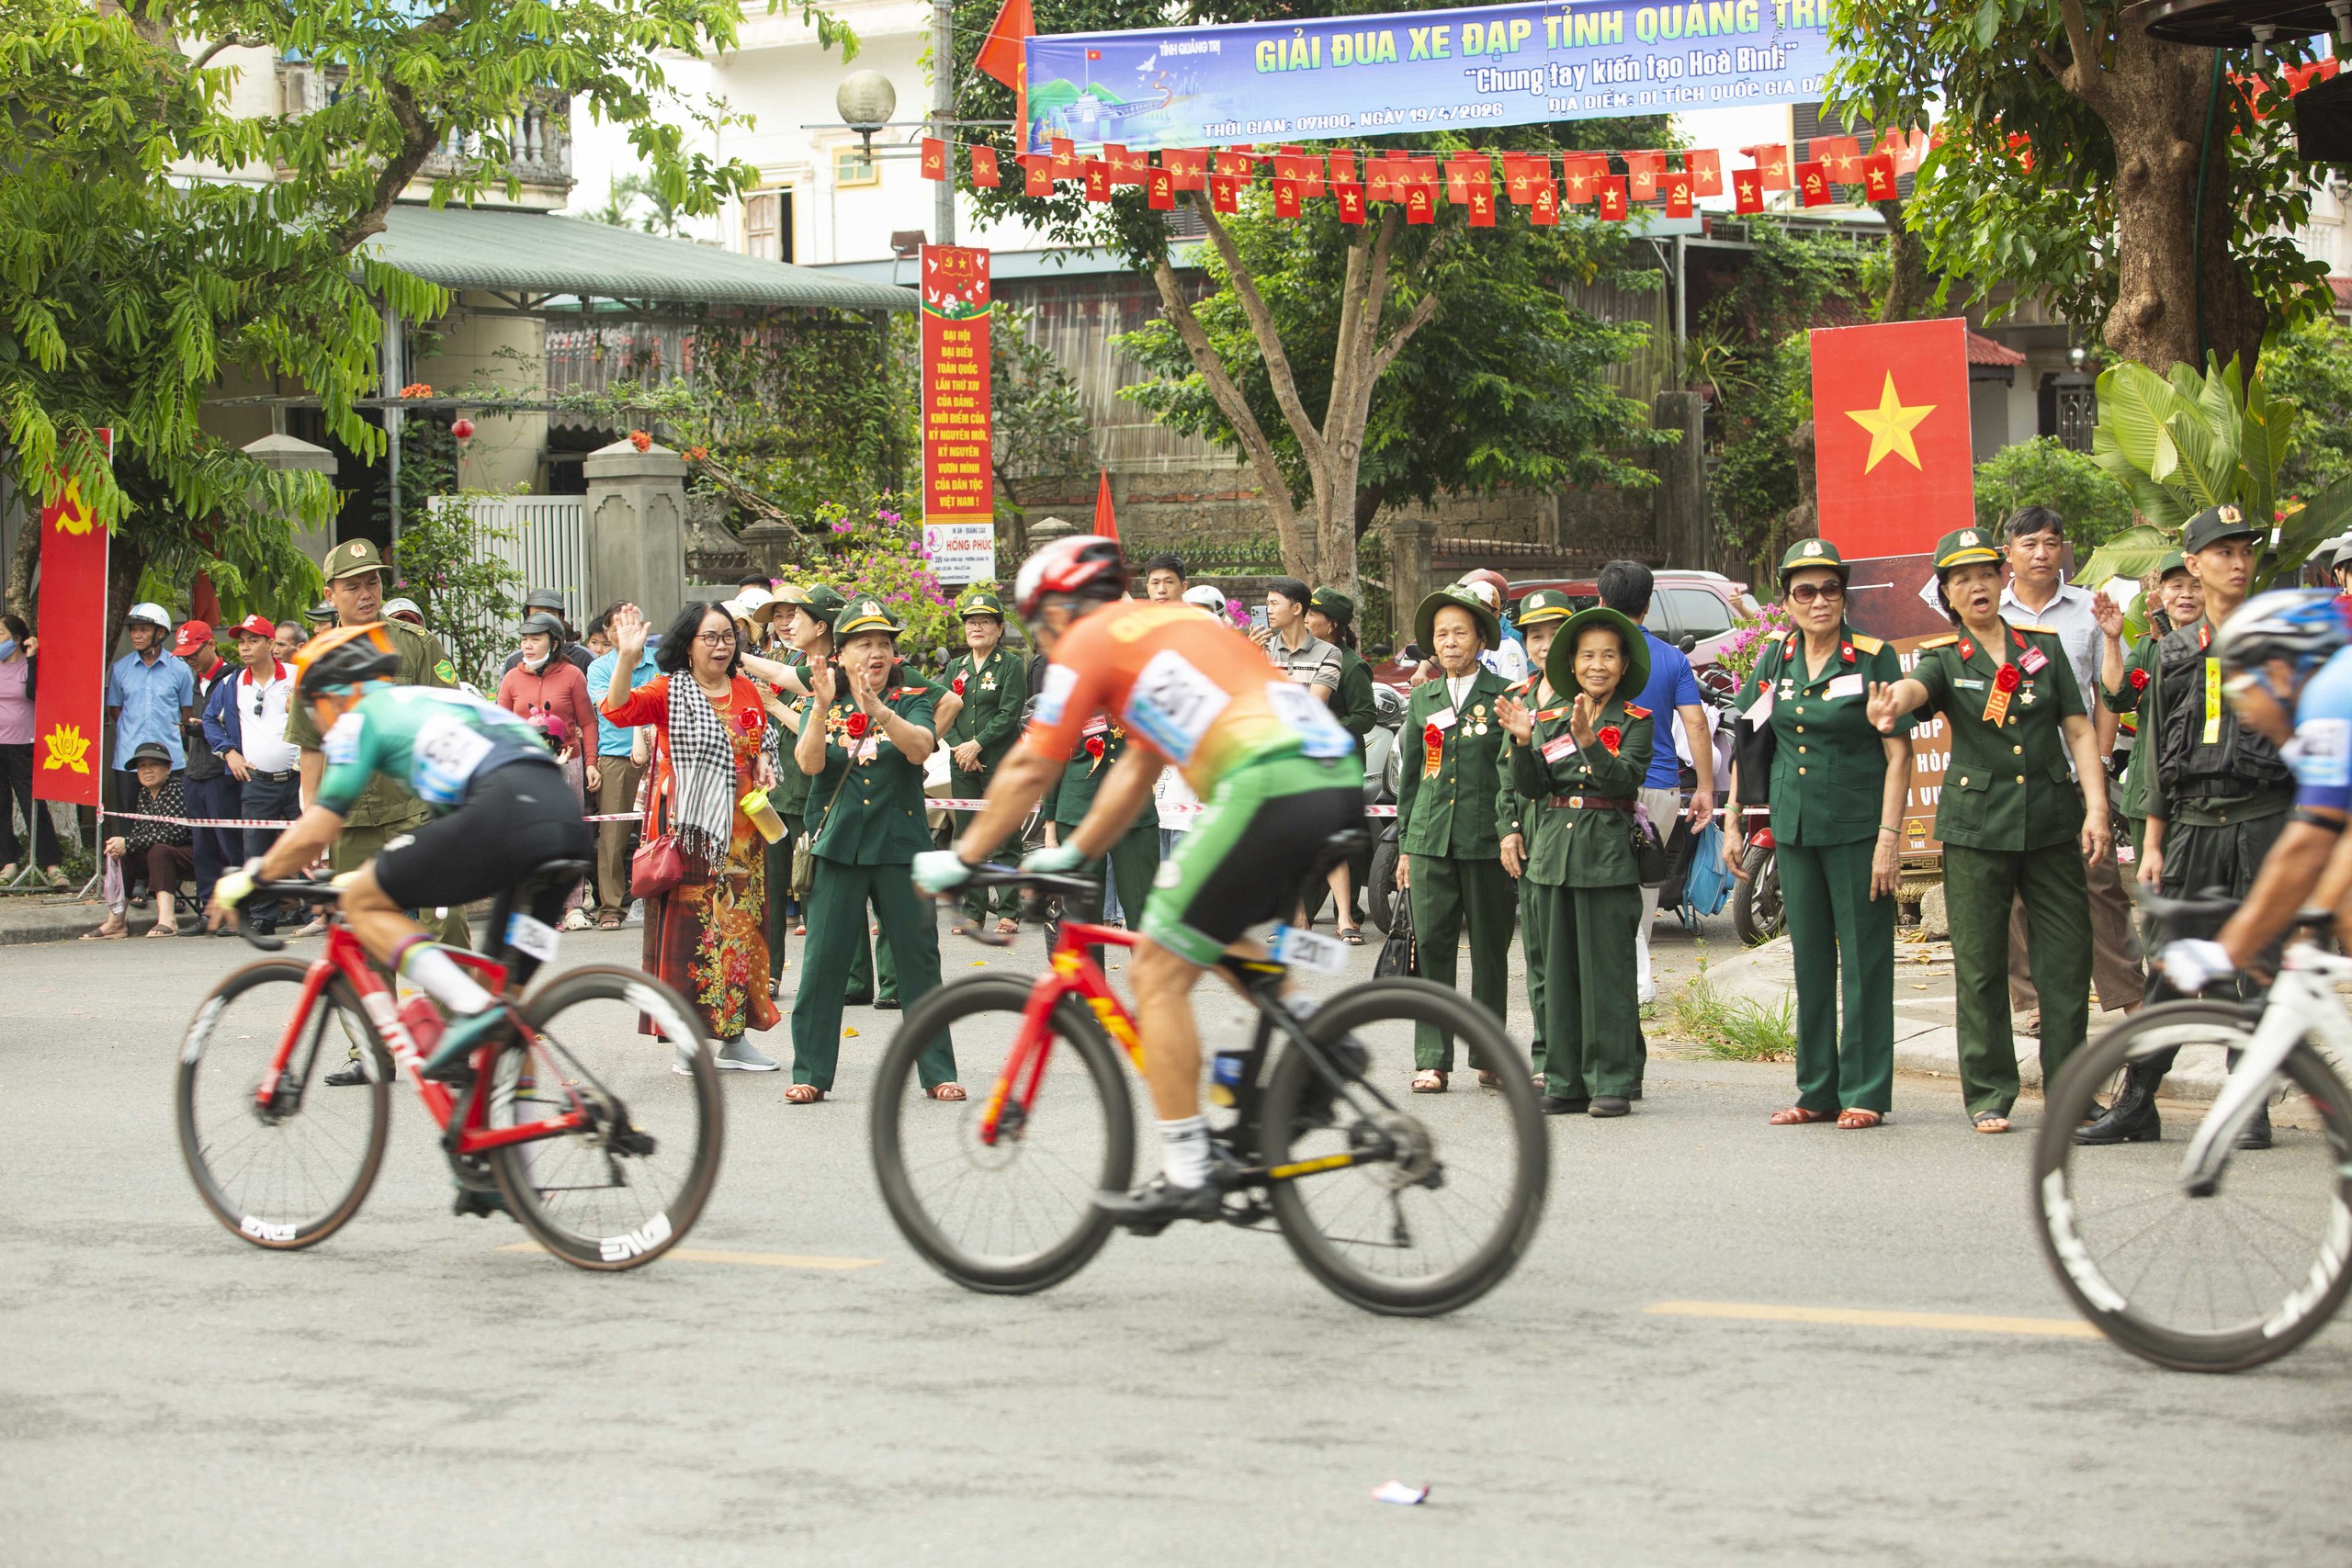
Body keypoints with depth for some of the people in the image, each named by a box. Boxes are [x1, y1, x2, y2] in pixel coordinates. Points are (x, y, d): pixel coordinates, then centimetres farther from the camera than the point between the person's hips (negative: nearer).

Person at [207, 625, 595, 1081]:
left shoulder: (360, 716, 14)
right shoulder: (431, 699, 37)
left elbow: (316, 833, 9)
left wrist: (248, 879, 25)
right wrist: (369, 874, 54)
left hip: (503, 813, -8)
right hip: (569, 820, 8)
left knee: (363, 902, 6)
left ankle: (471, 1008, -12)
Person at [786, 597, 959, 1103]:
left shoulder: (911, 700, 5)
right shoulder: (826, 705, 7)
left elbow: (920, 748, -15)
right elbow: (809, 762, -9)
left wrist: (878, 710, -31)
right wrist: (821, 709, -24)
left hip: (901, 844, 0)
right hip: (837, 845, 0)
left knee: (918, 957, 0)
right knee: (823, 958, -3)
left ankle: (937, 1071, 8)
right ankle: (811, 1072, 6)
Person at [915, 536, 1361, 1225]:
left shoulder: (1090, 641, 8)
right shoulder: (1172, 624, 32)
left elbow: (1028, 770, 9)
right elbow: (1138, 770, 38)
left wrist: (959, 860, 20)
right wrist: (1071, 854, 44)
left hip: (1269, 786, -9)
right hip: (1341, 782, 9)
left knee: (1159, 971, 0)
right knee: (1219, 935, 32)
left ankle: (1186, 1177, -3)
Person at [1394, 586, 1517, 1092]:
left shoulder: (1504, 696, 1)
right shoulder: (1422, 699, 13)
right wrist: (1405, 845, 14)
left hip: (1487, 841, -3)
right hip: (1431, 837, 3)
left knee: (1490, 950, 4)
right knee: (1431, 948, -2)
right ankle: (1432, 1059, 1)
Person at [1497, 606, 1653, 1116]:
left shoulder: (1635, 722, 0)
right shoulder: (1550, 722, 12)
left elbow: (1624, 778, -15)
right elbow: (1530, 786, 4)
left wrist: (1587, 739, -27)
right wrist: (1522, 741, -13)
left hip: (1608, 854, -5)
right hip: (1555, 848, 5)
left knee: (1606, 970, -4)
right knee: (1560, 972, 7)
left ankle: (1613, 1082, 1)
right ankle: (1567, 1081, 13)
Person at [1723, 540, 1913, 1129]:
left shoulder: (1874, 659, -7)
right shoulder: (1776, 660, 7)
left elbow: (1898, 753, -9)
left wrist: (1889, 838, -15)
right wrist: (1732, 821, 11)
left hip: (1858, 830, -5)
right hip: (1795, 828, 5)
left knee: (1864, 959, -1)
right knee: (1810, 959, 10)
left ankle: (1865, 1093, 5)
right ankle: (1818, 1092, 18)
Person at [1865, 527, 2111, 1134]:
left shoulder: (2043, 646, 9)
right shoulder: (1945, 658, 2)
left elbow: (2079, 730, 6)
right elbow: (1915, 686, -22)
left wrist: (2096, 806, -6)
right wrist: (1889, 706, -47)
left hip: (2050, 818, 2)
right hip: (1976, 826, -2)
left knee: (2068, 957, 2)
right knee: (1980, 964, 2)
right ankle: (1988, 1095, 11)